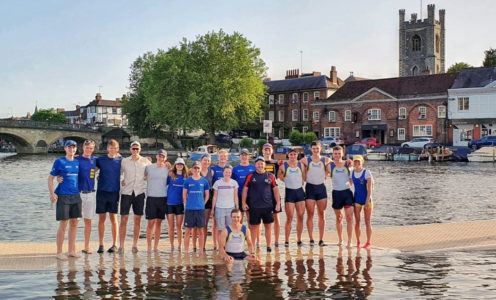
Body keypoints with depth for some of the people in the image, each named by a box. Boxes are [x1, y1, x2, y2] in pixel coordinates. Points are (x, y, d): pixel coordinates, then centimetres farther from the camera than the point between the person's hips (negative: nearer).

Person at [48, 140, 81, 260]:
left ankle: (72, 250, 18)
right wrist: (52, 193, -13)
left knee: (74, 224, 8)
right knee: (63, 224, -5)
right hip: (63, 196, -5)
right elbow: (50, 178, -3)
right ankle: (59, 252, 4)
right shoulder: (59, 162, -4)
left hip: (76, 196, 5)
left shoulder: (78, 162, 11)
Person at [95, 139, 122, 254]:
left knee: (113, 218, 3)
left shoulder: (121, 160, 4)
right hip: (102, 191, 0)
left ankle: (114, 245, 10)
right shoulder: (100, 160, 4)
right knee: (102, 218, 3)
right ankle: (101, 245, 9)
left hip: (114, 192, 0)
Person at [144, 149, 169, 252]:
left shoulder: (167, 169, 7)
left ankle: (156, 246, 12)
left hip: (163, 198, 2)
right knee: (151, 222, -5)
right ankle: (149, 246, 0)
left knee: (159, 222, 6)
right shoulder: (149, 167, 3)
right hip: (151, 197, -2)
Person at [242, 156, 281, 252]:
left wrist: (278, 203, 4)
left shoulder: (270, 176, 5)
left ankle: (268, 246, 16)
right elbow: (245, 189, 5)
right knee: (254, 226, 3)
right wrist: (244, 203, 0)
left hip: (268, 206, 1)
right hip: (254, 206, -1)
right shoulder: (250, 176, 3)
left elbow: (275, 189, 8)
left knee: (268, 226, 6)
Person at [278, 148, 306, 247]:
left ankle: (299, 240, 11)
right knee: (289, 218, -5)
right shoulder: (284, 166, -2)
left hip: (300, 191, 3)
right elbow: (279, 176, 5)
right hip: (289, 192, -3)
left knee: (300, 217, 3)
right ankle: (286, 241, 2)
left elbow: (304, 178, 15)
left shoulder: (301, 165, 6)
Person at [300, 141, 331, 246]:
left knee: (322, 215, 2)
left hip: (321, 188, 2)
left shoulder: (326, 160, 6)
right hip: (310, 187, -2)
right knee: (310, 215, -2)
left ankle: (321, 239, 7)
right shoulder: (305, 160, 1)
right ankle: (311, 239, 2)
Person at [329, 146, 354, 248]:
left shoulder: (347, 164, 2)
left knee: (349, 217, -10)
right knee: (338, 218, 12)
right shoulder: (330, 166, 0)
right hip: (336, 193, 1)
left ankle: (349, 242, -7)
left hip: (347, 192, 0)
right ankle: (340, 240, 29)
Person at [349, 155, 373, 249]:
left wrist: (367, 201, -20)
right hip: (357, 199, 4)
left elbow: (369, 188, -14)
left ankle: (368, 243, 9)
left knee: (367, 222, 2)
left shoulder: (366, 172, -10)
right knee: (357, 222, 2)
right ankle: (358, 242, 11)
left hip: (367, 199, -3)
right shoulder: (352, 173, 4)